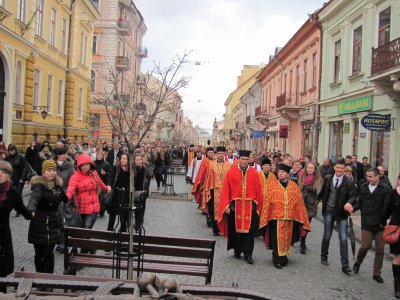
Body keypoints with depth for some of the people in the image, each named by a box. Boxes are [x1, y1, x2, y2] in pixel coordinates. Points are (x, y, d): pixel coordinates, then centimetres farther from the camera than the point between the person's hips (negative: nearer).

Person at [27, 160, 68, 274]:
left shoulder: (57, 184, 5)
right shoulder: (39, 185, -15)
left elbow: (65, 199, 25)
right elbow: (34, 198, -38)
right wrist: (31, 210, -53)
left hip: (53, 224, 4)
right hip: (39, 225, -4)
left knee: (49, 253, 2)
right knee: (39, 253, 6)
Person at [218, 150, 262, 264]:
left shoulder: (254, 173, 2)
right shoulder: (231, 172, 0)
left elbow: (258, 191, 3)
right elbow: (226, 190, -1)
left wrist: (258, 206, 0)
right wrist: (227, 206, -7)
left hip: (250, 206, 0)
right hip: (235, 205, 0)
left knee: (249, 229, 1)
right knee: (236, 229, 10)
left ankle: (248, 254, 11)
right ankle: (237, 251, 28)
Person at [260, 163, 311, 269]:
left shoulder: (294, 186, 5)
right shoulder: (273, 185, 0)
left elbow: (299, 203, 6)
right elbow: (267, 202, -1)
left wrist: (301, 218, 3)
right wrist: (265, 218, -4)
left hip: (290, 218, 2)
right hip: (276, 217, -2)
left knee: (287, 239, 12)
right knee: (277, 239, 1)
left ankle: (284, 257, 30)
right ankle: (278, 260, 12)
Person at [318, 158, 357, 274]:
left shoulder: (348, 182, -7)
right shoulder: (328, 179, 0)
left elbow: (353, 196, -9)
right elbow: (322, 192, 9)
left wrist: (349, 203, -27)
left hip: (342, 212, -1)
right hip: (329, 211, 1)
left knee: (343, 239, -2)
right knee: (327, 236, 11)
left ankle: (345, 265, 5)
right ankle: (324, 257, 33)